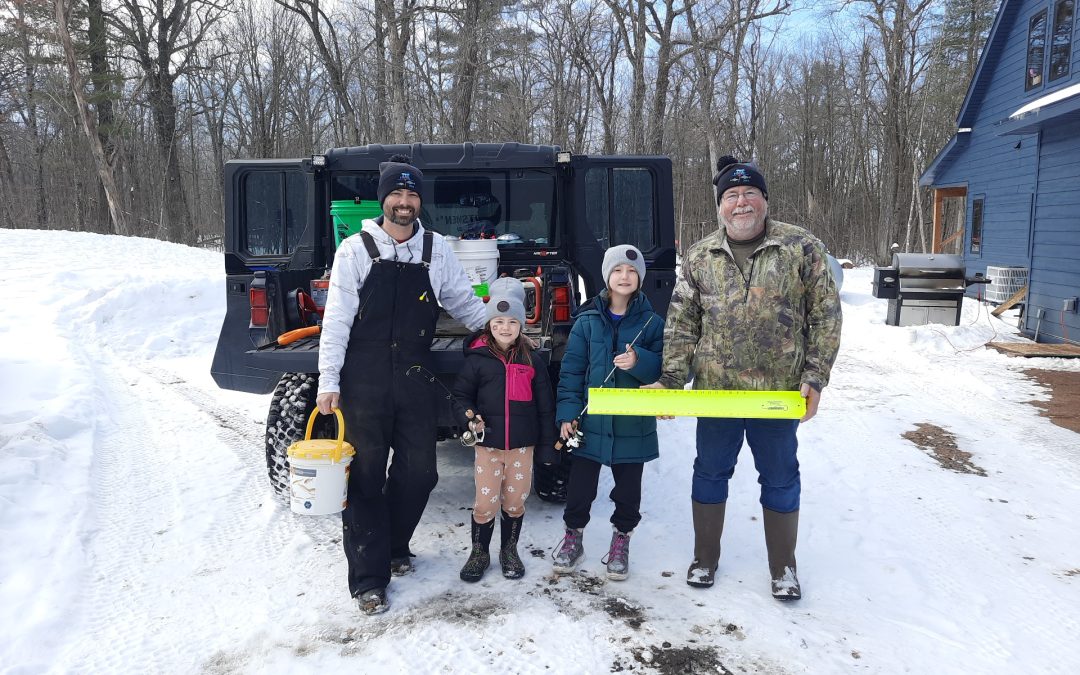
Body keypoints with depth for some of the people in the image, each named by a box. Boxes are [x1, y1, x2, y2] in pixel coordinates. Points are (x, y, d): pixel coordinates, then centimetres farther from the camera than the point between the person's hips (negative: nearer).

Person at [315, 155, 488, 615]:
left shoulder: (436, 250, 6)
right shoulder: (356, 250, -1)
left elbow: (464, 304, 15)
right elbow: (336, 320, -3)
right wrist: (328, 382, -8)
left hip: (414, 380, 3)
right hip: (364, 382, -3)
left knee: (418, 472, 9)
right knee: (366, 477, 3)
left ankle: (394, 546, 34)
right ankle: (368, 577, 13)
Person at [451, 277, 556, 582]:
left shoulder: (533, 361, 2)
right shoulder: (477, 359, -3)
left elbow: (545, 407, 5)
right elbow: (461, 394, 4)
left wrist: (547, 446, 3)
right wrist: (470, 418, -16)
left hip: (523, 445, 2)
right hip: (488, 443, -1)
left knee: (515, 502, 11)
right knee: (485, 503, 1)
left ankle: (509, 551, 31)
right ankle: (479, 553, 23)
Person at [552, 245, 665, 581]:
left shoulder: (652, 323, 0)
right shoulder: (587, 321, 1)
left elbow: (664, 368, -3)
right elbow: (571, 370, 0)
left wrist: (638, 361, -23)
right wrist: (568, 413, -7)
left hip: (634, 425, 0)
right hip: (590, 422, 0)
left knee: (628, 490, 13)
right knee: (579, 486, 9)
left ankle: (621, 540, 34)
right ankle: (573, 536, 31)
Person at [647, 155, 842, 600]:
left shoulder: (801, 247, -4)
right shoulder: (700, 257, 3)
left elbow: (826, 316, -3)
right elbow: (682, 323, 4)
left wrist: (815, 378, -10)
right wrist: (671, 378, -6)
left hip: (778, 391, -2)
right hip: (715, 390, 2)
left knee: (780, 479, 12)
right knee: (709, 474, 14)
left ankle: (783, 568, 32)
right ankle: (704, 558, 33)